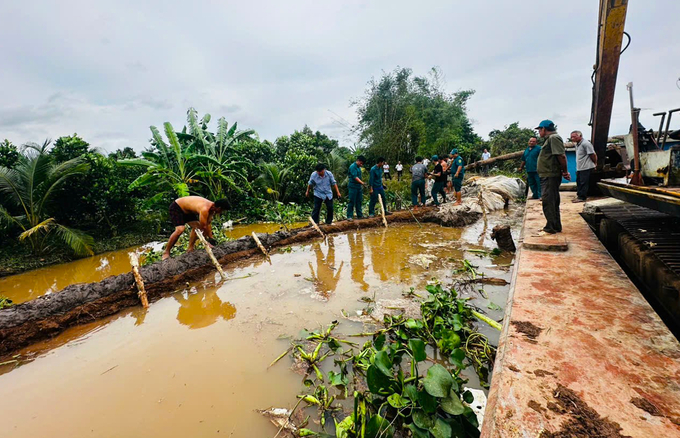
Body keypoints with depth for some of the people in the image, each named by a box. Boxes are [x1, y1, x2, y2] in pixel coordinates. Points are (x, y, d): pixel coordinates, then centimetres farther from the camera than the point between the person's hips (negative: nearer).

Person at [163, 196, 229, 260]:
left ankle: (190, 249, 12)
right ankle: (166, 252, -10)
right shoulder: (204, 209, -35)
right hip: (176, 207, -10)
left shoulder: (212, 208, -7)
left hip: (186, 210, 10)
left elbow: (208, 224, 0)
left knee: (197, 227, 5)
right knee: (180, 230, -23)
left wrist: (211, 237, 1)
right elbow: (204, 227, -27)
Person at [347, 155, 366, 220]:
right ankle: (349, 216, -1)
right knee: (352, 202, -6)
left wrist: (361, 184, 22)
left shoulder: (359, 167, 15)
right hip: (353, 187, -9)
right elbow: (355, 177, -24)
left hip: (359, 186, 9)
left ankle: (359, 215, 21)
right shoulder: (353, 166, -13)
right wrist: (362, 182, -34)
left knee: (359, 201, 13)